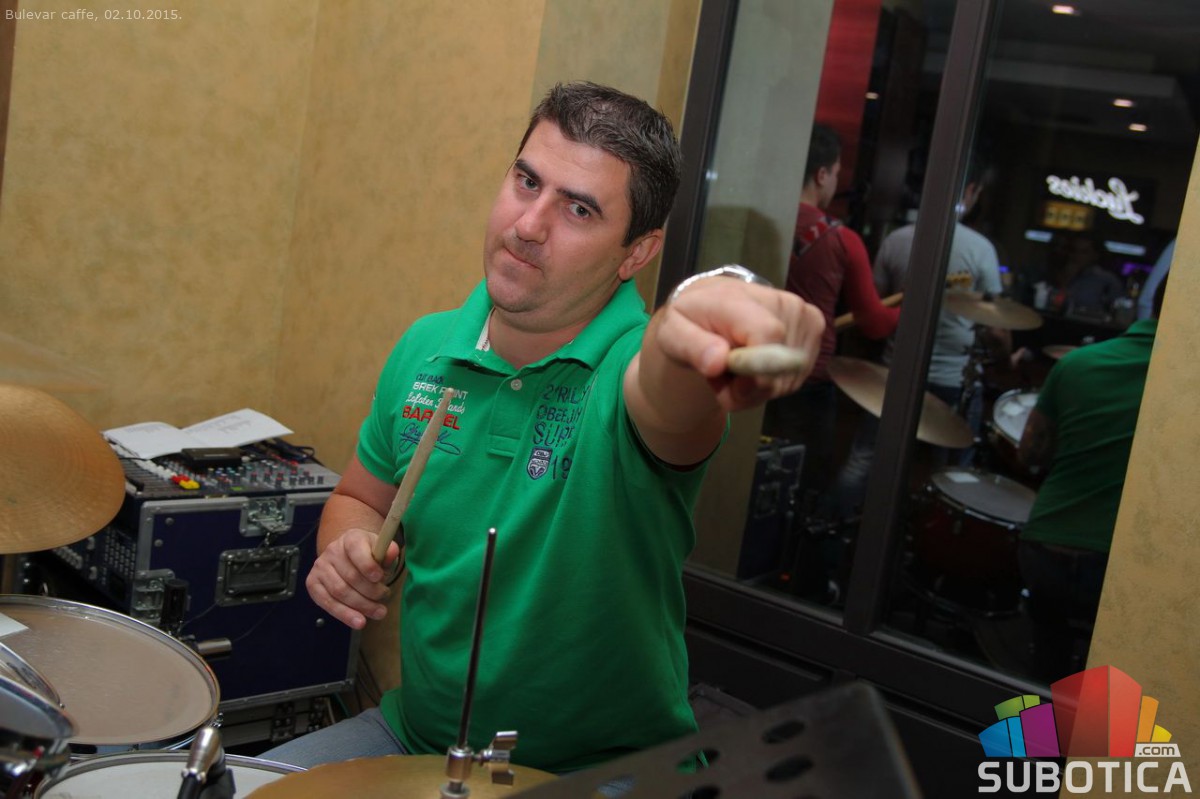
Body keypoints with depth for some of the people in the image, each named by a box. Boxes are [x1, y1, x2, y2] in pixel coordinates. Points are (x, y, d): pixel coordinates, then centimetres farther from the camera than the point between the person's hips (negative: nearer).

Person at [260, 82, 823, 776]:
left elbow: (670, 399, -43)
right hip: (414, 736, 5)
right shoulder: (427, 350, 0)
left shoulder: (638, 363, -18)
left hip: (599, 771, -4)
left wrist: (718, 299, -65)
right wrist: (349, 551, -8)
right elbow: (363, 499, 14)